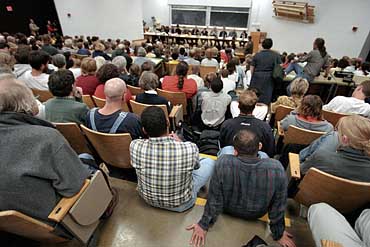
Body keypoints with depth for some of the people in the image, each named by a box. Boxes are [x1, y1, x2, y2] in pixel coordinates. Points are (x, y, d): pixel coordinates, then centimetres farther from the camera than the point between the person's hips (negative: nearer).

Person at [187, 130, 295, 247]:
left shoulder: (223, 163, -35)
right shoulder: (277, 169, -33)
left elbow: (214, 200, -22)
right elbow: (278, 206, -17)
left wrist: (204, 225, -3)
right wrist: (278, 234, 3)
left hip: (228, 208, 0)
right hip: (257, 214, 1)